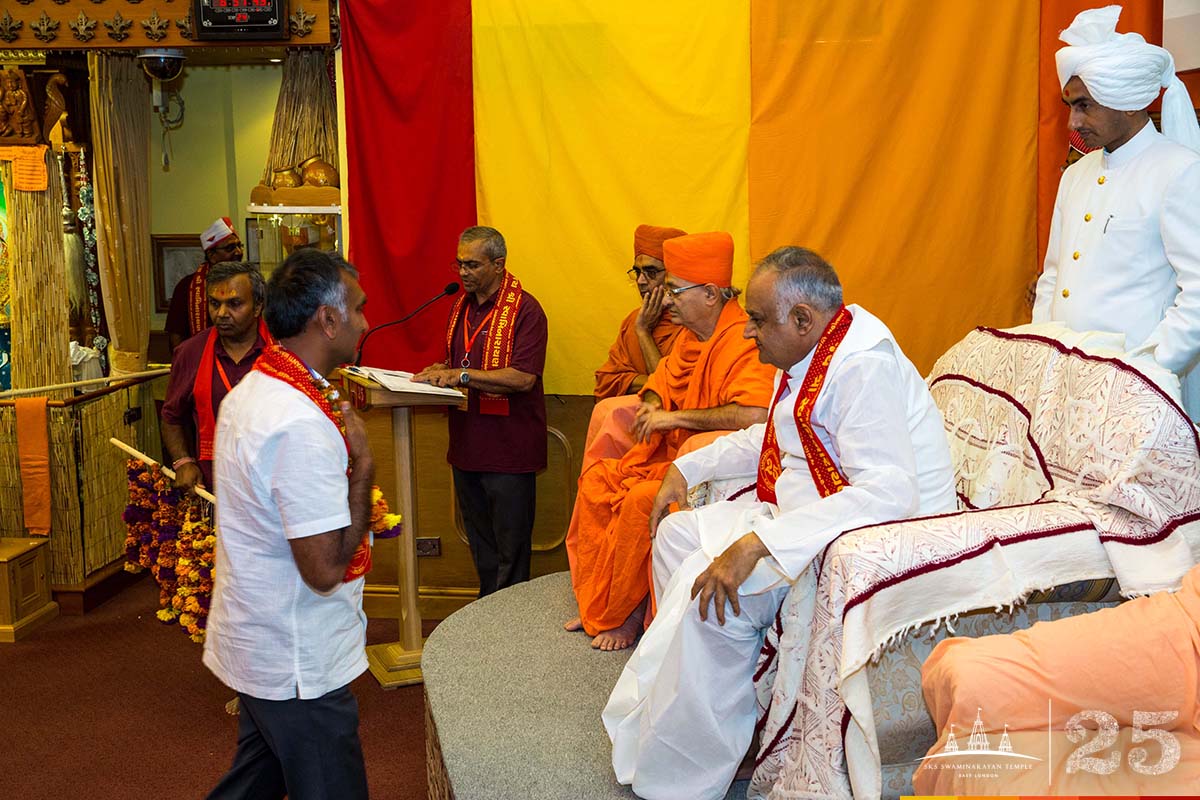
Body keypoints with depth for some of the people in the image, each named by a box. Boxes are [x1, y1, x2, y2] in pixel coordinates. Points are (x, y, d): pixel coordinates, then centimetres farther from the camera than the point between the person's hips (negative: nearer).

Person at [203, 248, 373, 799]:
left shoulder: (250, 390, 6)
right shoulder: (302, 427, -28)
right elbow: (326, 568, -28)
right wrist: (363, 464, -19)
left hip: (253, 644, 10)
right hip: (299, 666, -10)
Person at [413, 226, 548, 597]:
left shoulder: (524, 309, -12)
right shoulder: (461, 307, 14)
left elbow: (523, 378, -22)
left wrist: (461, 375, -21)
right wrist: (438, 372, 3)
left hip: (508, 450, -8)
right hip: (467, 447, 8)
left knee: (511, 550, 1)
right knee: (480, 548, 17)